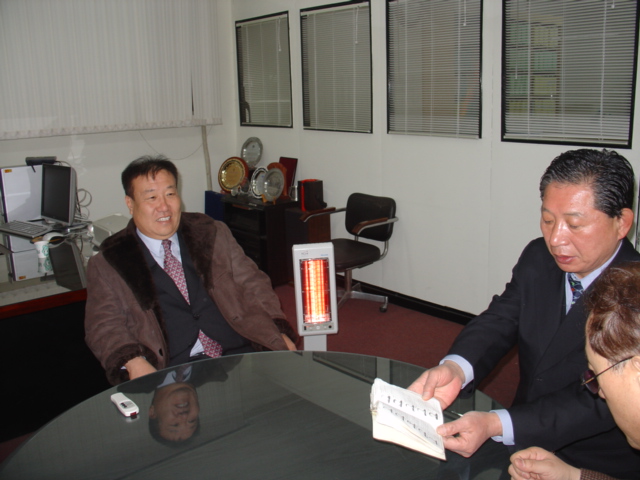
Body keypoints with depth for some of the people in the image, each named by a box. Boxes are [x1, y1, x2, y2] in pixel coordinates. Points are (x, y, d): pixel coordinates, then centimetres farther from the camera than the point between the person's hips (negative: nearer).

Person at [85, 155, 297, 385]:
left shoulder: (213, 234, 18)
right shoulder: (108, 264, 11)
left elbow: (252, 285, 16)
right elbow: (104, 326, 3)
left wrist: (279, 336, 0)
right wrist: (134, 364, -18)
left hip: (239, 357, 3)